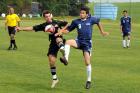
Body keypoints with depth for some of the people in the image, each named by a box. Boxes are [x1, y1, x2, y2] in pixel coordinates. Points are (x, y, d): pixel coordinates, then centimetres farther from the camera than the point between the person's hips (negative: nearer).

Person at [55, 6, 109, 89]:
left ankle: (89, 81, 8)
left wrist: (102, 32, 21)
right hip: (79, 41, 2)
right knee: (68, 42, -31)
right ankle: (66, 59, -40)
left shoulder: (91, 19, -1)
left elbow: (98, 22, 18)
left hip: (87, 43, -2)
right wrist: (62, 32, -16)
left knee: (87, 62, -6)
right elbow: (68, 30, 3)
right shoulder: (76, 22, 1)